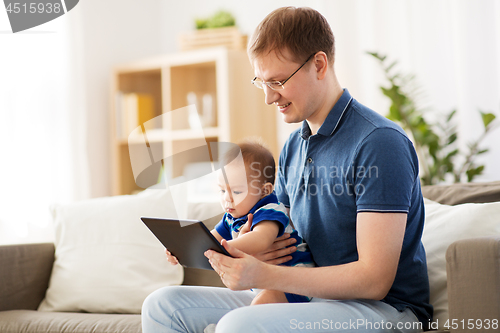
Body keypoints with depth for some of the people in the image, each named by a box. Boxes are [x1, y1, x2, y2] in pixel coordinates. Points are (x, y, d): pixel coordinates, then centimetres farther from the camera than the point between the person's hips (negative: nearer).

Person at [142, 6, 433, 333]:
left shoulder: (379, 143, -15)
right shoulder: (293, 147, 13)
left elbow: (374, 280, -20)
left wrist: (263, 275, -23)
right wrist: (249, 254, -3)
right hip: (310, 296, 8)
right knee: (163, 306, -1)